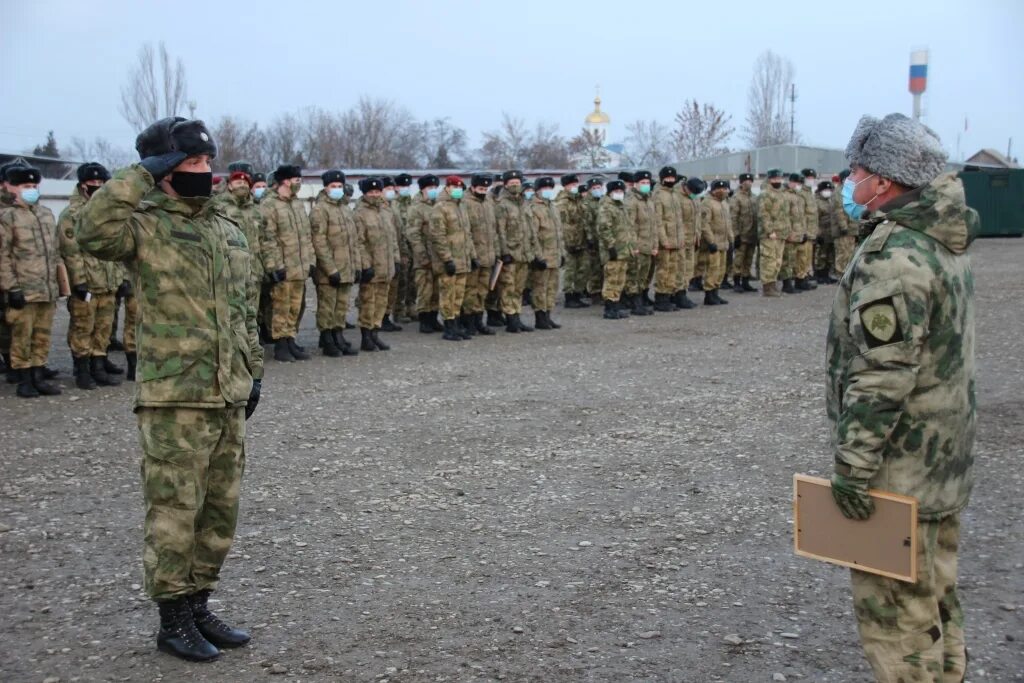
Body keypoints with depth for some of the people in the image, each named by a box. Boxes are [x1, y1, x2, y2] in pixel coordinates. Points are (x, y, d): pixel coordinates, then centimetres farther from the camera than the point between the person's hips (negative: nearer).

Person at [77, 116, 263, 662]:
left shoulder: (228, 232, 14)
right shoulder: (146, 228, -7)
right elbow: (94, 232, -29)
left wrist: (254, 370, 19)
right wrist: (140, 174, -20)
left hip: (229, 397, 7)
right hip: (174, 399, -7)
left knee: (220, 510, 14)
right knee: (175, 512, 0)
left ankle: (199, 605, 28)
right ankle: (173, 619, 14)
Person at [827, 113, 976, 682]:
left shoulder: (894, 254, -22)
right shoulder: (947, 244, 10)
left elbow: (881, 374, -26)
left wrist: (854, 464, -20)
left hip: (901, 468, -10)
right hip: (947, 460, 10)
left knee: (895, 606, 1)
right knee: (936, 593, 20)